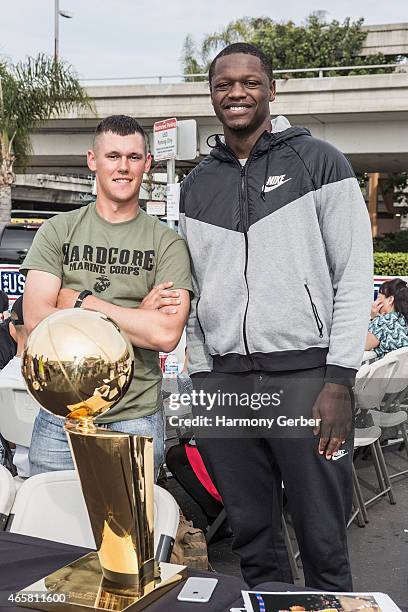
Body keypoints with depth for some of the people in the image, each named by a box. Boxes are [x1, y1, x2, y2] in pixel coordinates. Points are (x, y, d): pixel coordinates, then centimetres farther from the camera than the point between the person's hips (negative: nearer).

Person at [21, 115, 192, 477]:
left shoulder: (167, 242, 0)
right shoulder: (58, 231, 4)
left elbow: (166, 335, -13)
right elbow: (35, 318, -8)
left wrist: (81, 301, -11)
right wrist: (137, 316, -11)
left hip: (136, 419, -1)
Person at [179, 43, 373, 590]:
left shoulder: (319, 161, 3)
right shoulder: (197, 185, 15)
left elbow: (355, 275, -3)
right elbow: (196, 292, 15)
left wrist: (339, 381, -11)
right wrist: (202, 378, 7)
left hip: (306, 376, -3)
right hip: (223, 381, 4)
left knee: (324, 545, 3)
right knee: (253, 541, 12)